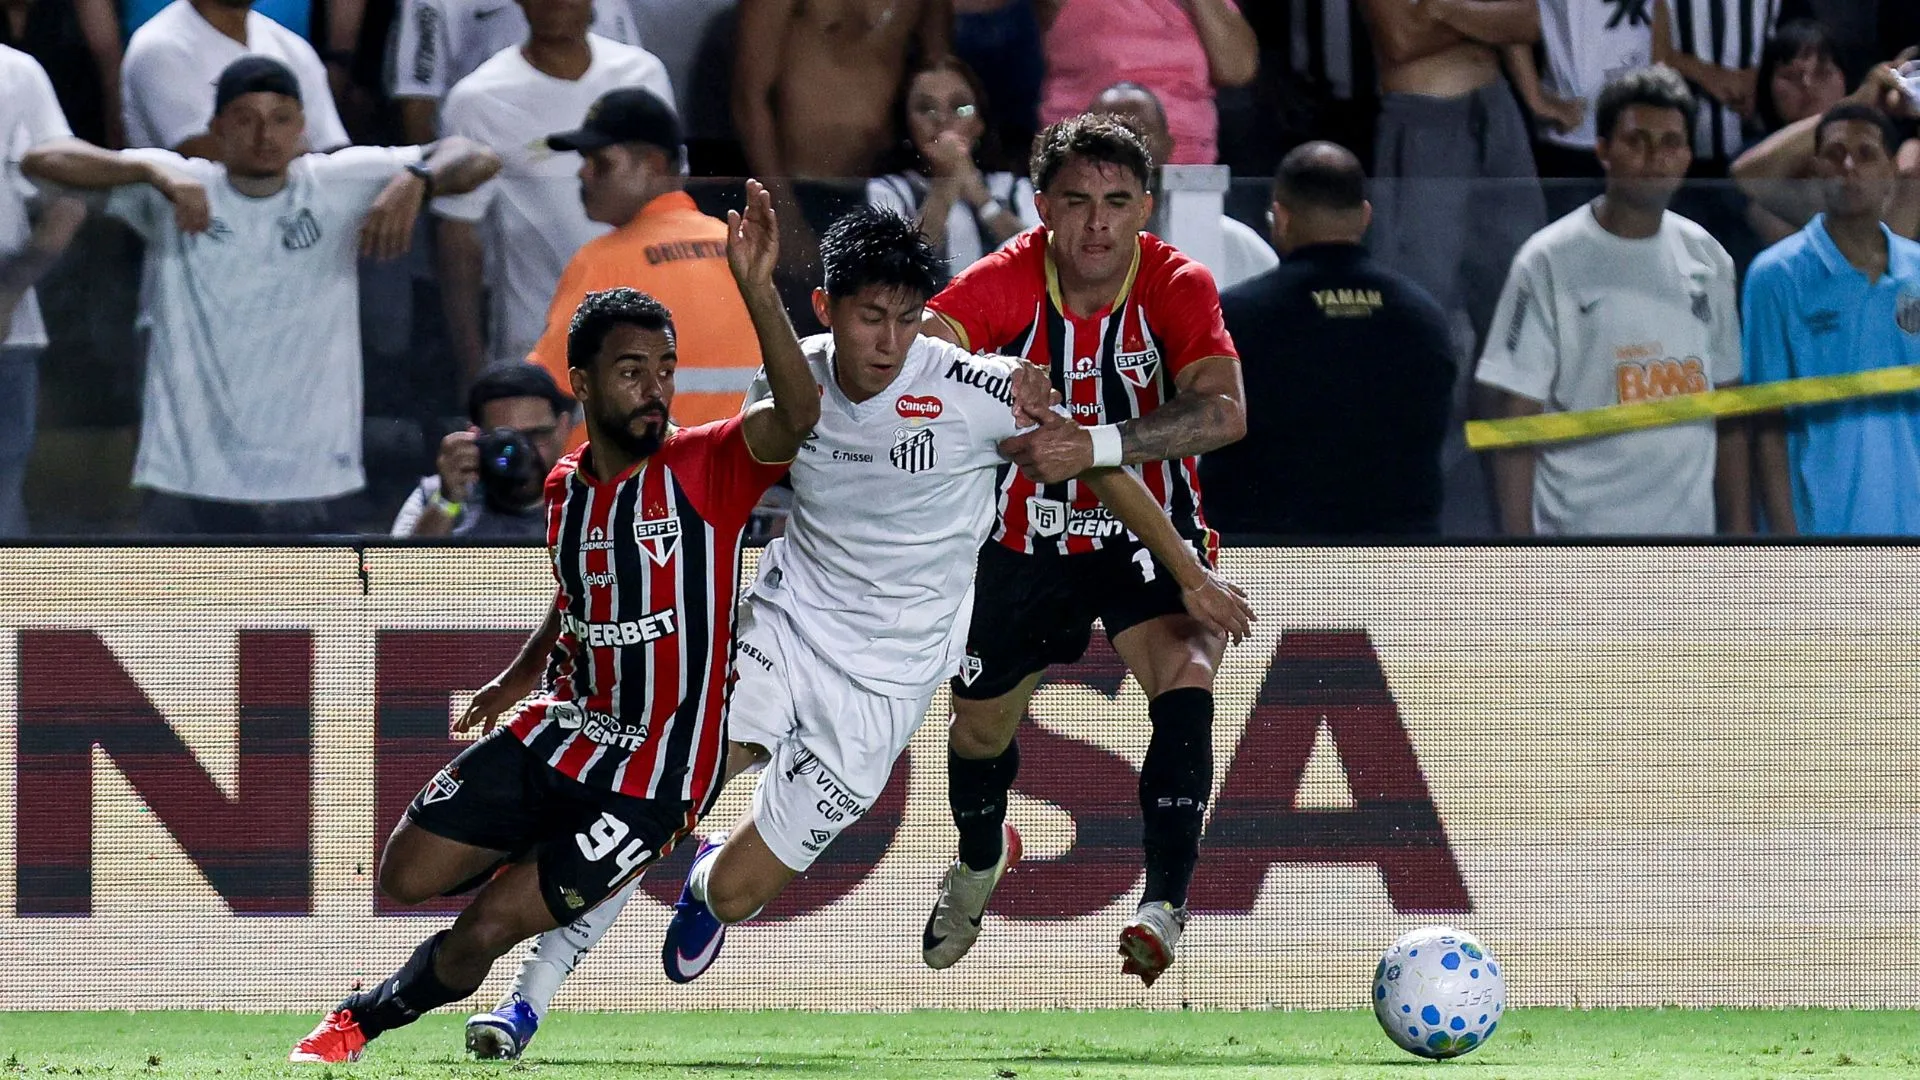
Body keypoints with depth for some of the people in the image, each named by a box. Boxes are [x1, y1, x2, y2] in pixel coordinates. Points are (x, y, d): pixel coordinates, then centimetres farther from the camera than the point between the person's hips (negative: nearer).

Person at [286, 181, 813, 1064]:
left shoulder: (705, 470, -15)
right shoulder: (565, 488, 5)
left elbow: (799, 420, -36)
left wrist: (756, 289, -45)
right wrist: (512, 683, 22)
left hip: (654, 774, -6)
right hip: (560, 729, 6)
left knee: (485, 932, -6)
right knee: (406, 878, 3)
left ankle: (364, 1020, 21)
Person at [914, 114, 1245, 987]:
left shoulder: (1178, 287, -19)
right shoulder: (1007, 282, -17)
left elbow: (1223, 412, -33)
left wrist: (1099, 445, -47)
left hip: (1148, 534, -2)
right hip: (1027, 541, 2)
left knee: (1185, 681, -29)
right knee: (980, 725, 15)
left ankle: (1164, 900, -28)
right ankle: (981, 858, 49)